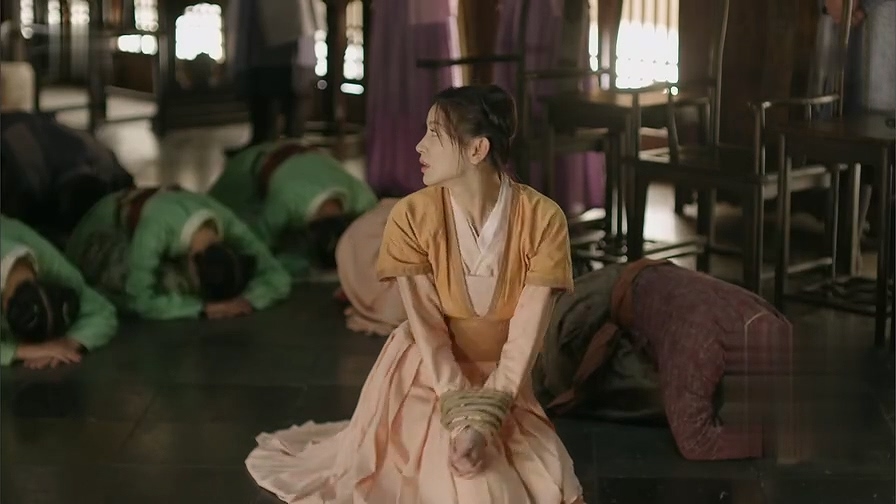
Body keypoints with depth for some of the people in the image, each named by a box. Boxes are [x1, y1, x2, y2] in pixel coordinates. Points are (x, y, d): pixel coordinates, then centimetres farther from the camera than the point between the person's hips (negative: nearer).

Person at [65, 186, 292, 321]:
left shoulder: (228, 224, -31)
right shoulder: (156, 229, -47)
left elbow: (278, 277, -26)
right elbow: (141, 301, -48)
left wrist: (247, 299, -44)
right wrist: (202, 307, -47)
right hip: (106, 230, -6)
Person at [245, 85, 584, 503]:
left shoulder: (543, 218, -18)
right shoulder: (412, 216, -18)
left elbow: (525, 335, -18)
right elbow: (427, 330, -17)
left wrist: (489, 415, -27)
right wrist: (464, 416, -26)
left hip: (503, 381, 2)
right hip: (428, 376, -2)